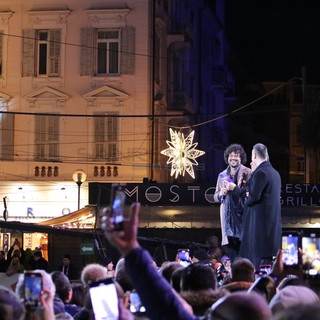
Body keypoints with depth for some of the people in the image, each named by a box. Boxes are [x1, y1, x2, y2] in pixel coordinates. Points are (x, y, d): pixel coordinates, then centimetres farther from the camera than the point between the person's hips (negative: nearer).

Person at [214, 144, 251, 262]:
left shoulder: (247, 172, 4)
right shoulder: (222, 175, 19)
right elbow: (215, 197, 21)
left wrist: (235, 188, -16)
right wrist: (221, 193, -1)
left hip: (242, 213, -4)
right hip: (227, 215, 4)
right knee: (231, 247, 2)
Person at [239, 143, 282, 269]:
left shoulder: (260, 173, -15)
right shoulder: (275, 173, 13)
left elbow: (254, 196, -20)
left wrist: (246, 201, 1)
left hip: (260, 220, -9)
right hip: (273, 220, 9)